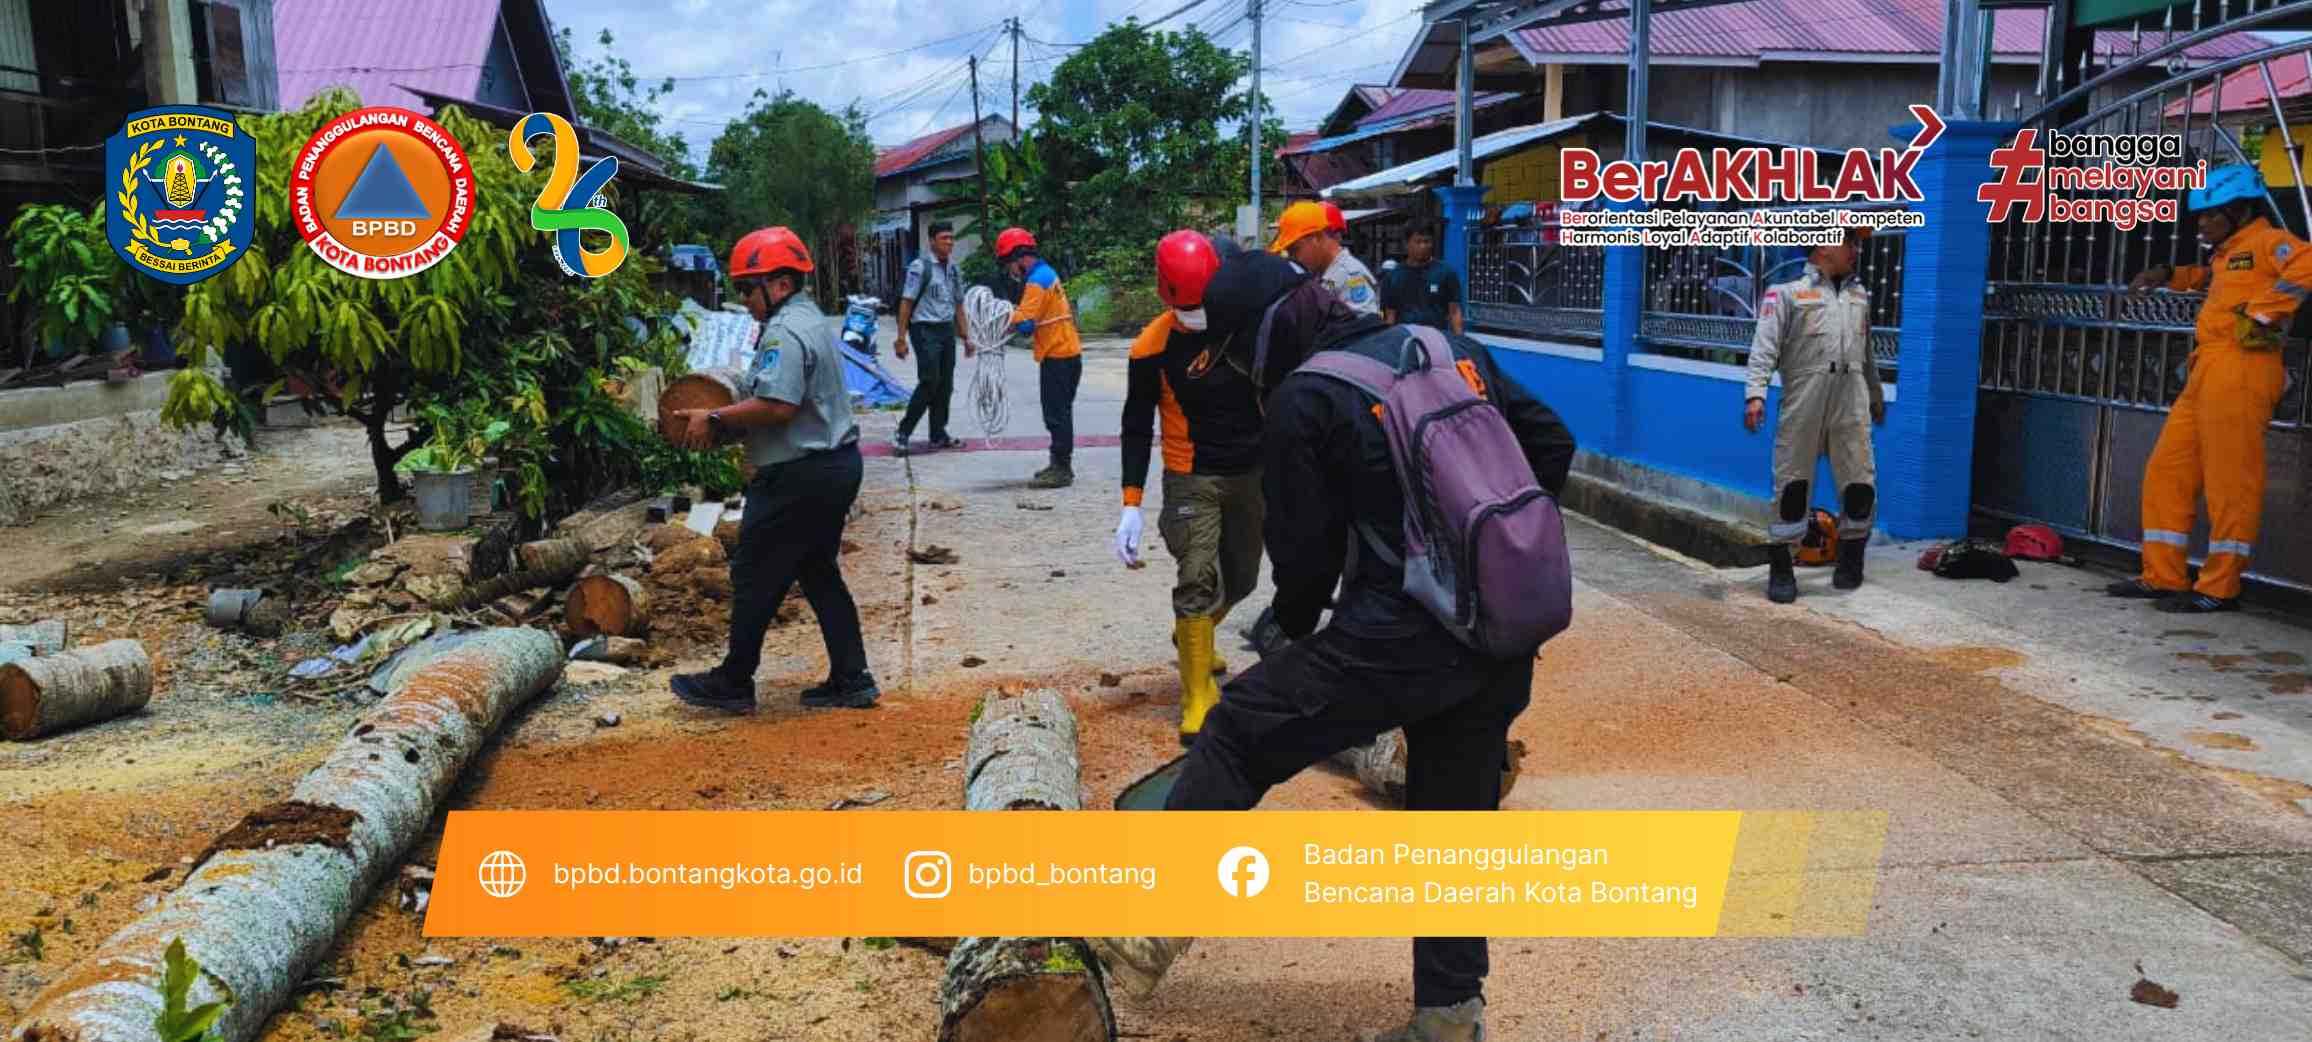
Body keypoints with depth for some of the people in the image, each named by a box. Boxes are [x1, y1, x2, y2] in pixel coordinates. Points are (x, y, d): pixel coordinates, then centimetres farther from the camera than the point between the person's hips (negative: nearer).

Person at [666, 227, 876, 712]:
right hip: (835, 464, 10)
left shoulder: (785, 332, -18)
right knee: (820, 573, 16)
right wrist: (729, 423, 10)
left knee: (756, 577, 2)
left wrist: (715, 419, -17)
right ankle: (851, 681, 17)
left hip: (800, 476, -10)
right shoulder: (813, 320, 15)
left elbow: (776, 406, -29)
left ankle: (733, 684, 15)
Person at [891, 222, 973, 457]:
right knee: (929, 383, -11)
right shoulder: (920, 267, -8)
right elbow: (906, 302, -10)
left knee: (945, 385, 8)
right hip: (926, 330, -7)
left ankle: (939, 434, 17)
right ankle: (903, 433, -2)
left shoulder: (954, 269, 12)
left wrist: (966, 336, 15)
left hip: (947, 330, 7)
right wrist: (901, 338, -14)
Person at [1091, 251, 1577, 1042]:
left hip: (1401, 640, -7)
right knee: (1457, 816, 17)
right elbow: (1552, 445, 15)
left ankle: (1153, 930, 10)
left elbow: (1305, 551, -3)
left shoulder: (1302, 402, -6)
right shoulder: (1451, 347, 11)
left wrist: (1292, 626, 17)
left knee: (1240, 729, 5)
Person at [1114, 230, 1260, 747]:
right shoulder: (1152, 347, -13)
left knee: (1240, 580, 16)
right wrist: (1131, 506, -10)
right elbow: (1137, 427, -6)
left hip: (1253, 473, 4)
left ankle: (1193, 638, 46)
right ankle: (1198, 699, -4)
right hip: (1191, 481, -4)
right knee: (1198, 582, -14)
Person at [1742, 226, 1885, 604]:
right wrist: (1756, 393, -20)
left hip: (1851, 402, 5)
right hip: (1803, 401, -5)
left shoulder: (1860, 295, 21)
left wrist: (1876, 396, 32)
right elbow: (1765, 346, -8)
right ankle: (1781, 569, 5)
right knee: (1791, 484, -2)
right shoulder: (1787, 292, 2)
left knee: (1860, 484, 4)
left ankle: (1851, 559, 23)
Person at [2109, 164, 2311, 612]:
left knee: (2230, 480, -6)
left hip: (2240, 371, -10)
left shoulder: (2267, 240, -4)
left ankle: (2220, 588, -2)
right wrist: (2170, 276, 30)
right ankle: (2164, 577, 15)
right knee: (2167, 472, 10)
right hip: (2207, 373, 10)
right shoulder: (2228, 253, 23)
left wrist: (2263, 313, -21)